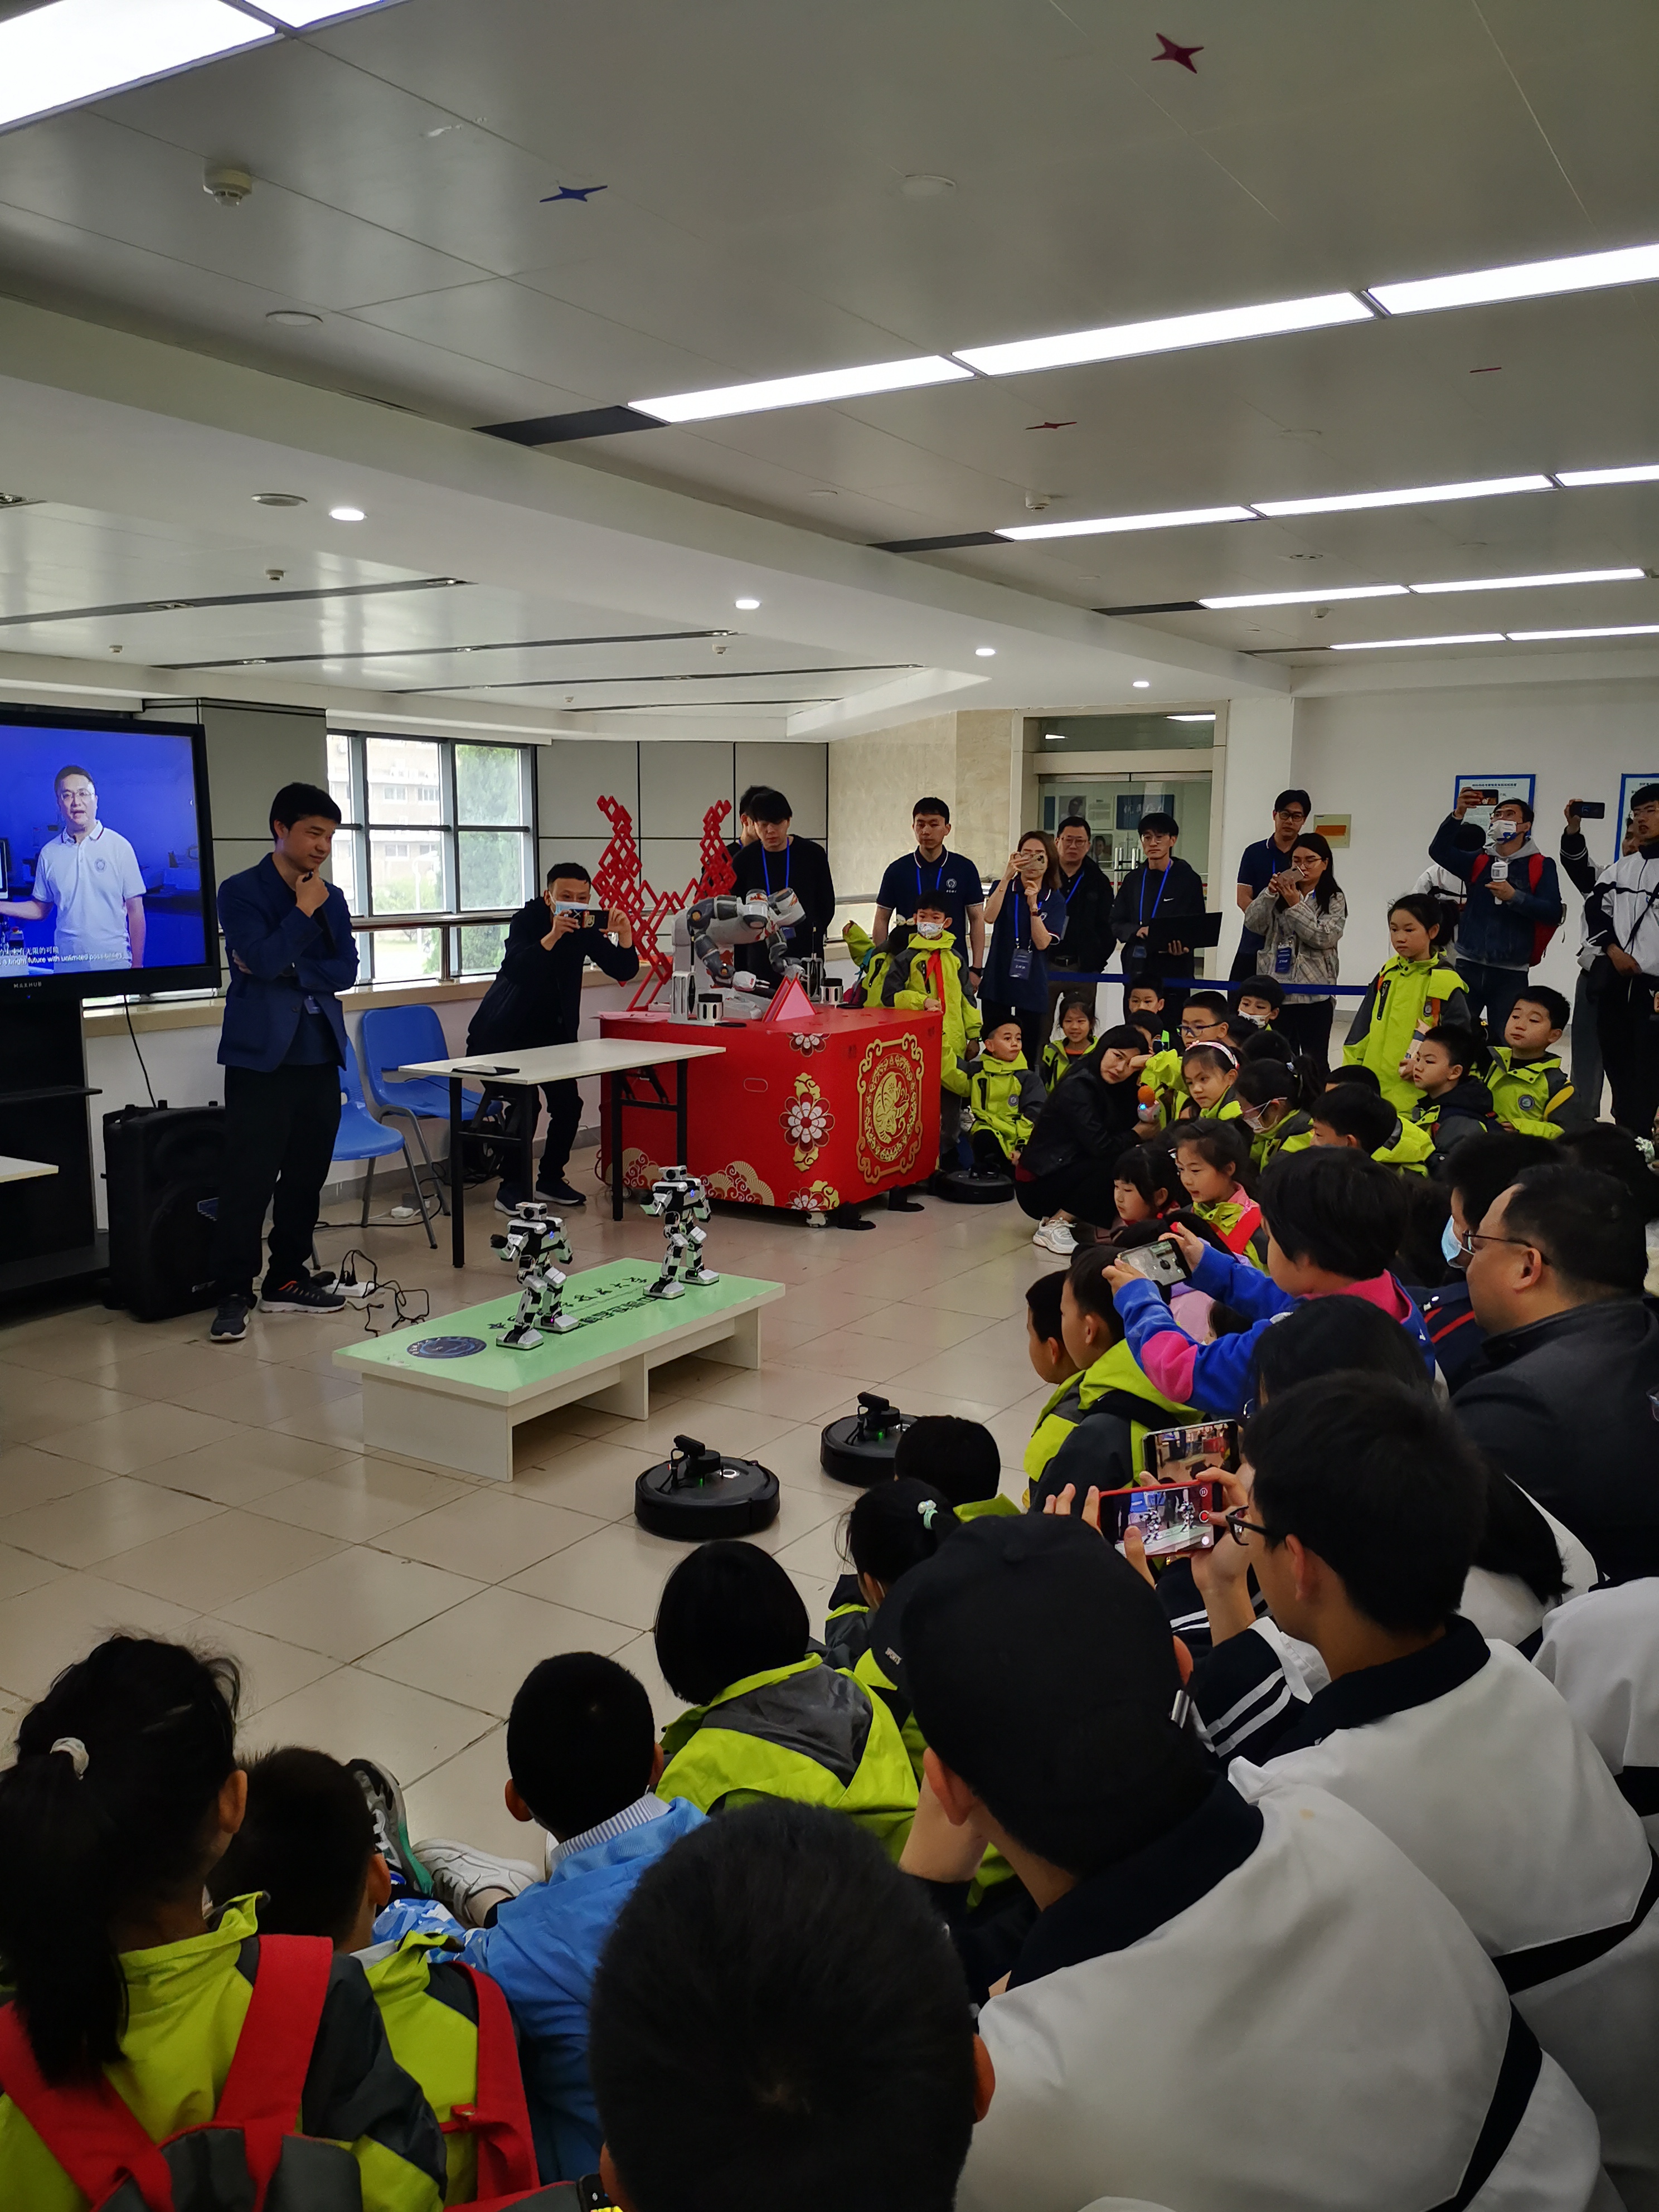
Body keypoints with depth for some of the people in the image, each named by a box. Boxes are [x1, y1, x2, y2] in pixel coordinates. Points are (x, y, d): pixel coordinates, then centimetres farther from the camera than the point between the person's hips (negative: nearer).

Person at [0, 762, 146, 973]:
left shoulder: (119, 847, -4)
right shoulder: (49, 853, 5)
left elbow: (135, 910, -3)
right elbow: (40, 908, 14)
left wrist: (137, 966, -6)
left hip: (114, 963, -3)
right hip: (66, 966, 3)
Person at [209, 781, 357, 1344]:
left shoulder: (331, 898, 14)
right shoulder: (240, 891, -2)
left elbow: (345, 971, 4)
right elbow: (264, 960, -15)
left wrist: (285, 973, -8)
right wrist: (304, 913, -9)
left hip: (320, 1056, 6)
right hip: (261, 1058, -6)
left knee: (307, 1174, 9)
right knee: (249, 1178, -6)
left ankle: (287, 1279, 21)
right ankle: (234, 1293, 2)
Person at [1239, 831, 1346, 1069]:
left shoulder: (1334, 900, 2)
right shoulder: (1282, 893, 10)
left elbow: (1325, 937, -12)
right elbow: (1252, 924, 0)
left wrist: (1295, 905, -12)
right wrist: (1269, 893, -13)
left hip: (1315, 993, -3)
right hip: (1278, 988, 3)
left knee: (1315, 1060, 3)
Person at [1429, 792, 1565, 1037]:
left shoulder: (1541, 866, 4)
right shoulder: (1478, 861, 12)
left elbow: (1554, 913, -7)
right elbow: (1439, 851, -5)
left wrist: (1514, 897, -18)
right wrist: (1459, 813, -17)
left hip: (1511, 973, -2)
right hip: (1469, 966, 2)